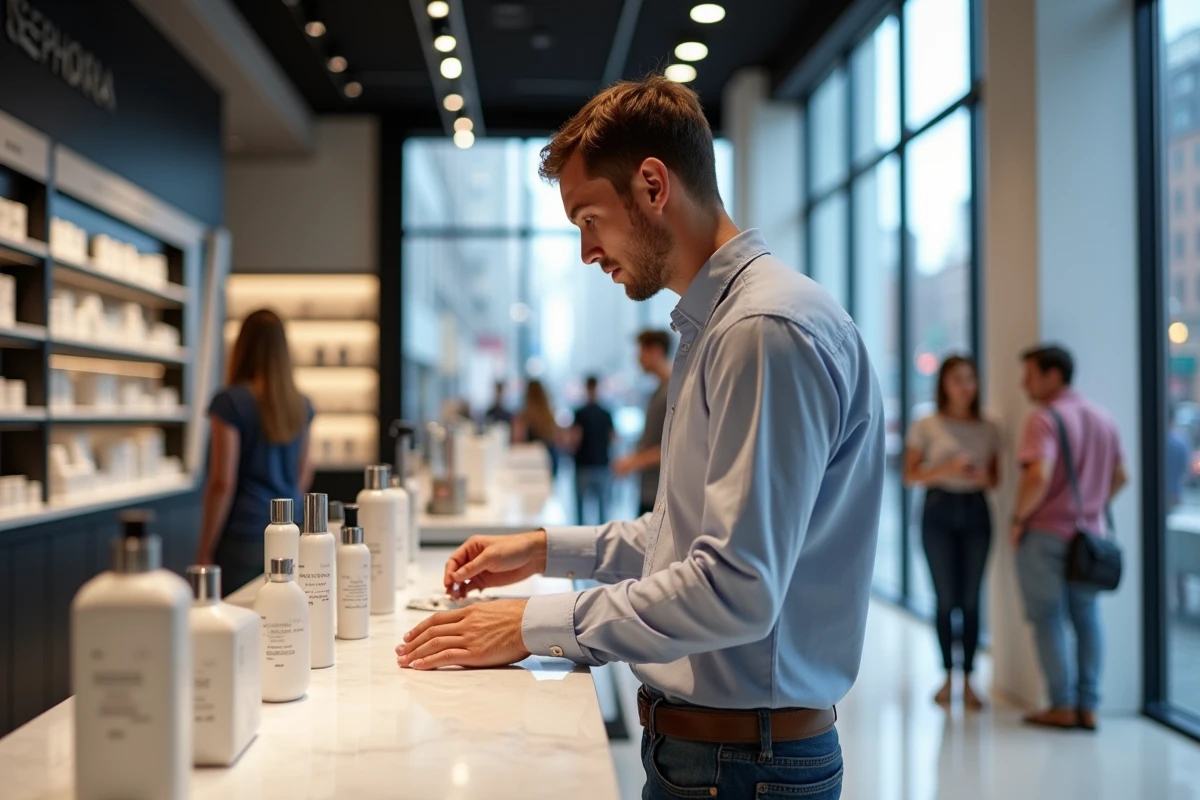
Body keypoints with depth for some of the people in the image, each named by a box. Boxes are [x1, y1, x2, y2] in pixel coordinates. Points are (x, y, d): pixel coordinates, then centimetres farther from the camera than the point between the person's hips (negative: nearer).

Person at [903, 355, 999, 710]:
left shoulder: (988, 430, 9)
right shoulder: (926, 426, 0)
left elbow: (995, 478, 14)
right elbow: (910, 476, -2)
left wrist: (984, 477, -8)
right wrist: (946, 469, -17)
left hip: (975, 511, 2)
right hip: (939, 510, -2)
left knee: (970, 599, 0)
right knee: (946, 599, -1)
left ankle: (968, 680, 8)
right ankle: (948, 676, 11)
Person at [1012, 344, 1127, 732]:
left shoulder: (1045, 419, -15)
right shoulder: (1103, 418, 10)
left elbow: (1039, 476, -27)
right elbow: (1120, 476, 16)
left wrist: (1019, 517, -15)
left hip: (1045, 534, -7)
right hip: (1090, 533, 7)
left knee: (1048, 618, 4)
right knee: (1086, 617, 13)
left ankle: (1062, 707, 7)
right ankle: (1088, 707, 15)